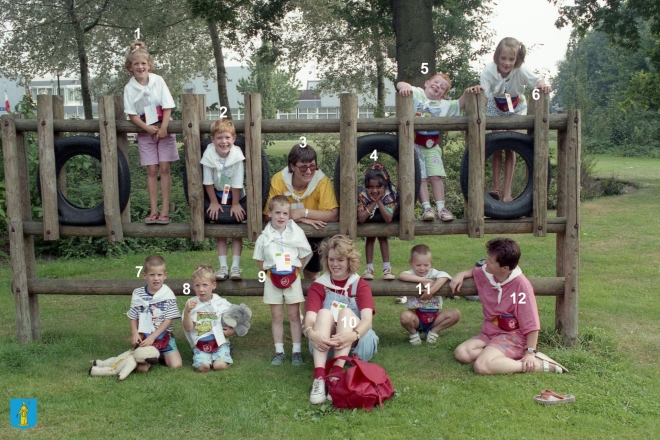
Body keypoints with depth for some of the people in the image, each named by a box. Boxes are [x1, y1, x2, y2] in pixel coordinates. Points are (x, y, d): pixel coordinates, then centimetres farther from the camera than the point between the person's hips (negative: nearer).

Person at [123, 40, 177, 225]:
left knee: (164, 168, -3)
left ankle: (165, 210, -1)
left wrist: (163, 128, -17)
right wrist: (148, 128, -16)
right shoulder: (129, 88, -3)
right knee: (151, 170, 1)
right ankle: (153, 211, 5)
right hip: (145, 132, 1)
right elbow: (132, 115, -4)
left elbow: (167, 107, -7)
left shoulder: (158, 80, -4)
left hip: (163, 129, -1)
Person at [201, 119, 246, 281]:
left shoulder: (237, 156, -26)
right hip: (217, 196, 1)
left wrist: (235, 204, -15)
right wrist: (214, 202, -11)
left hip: (235, 197, -1)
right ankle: (223, 267, 5)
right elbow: (208, 182, -14)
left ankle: (235, 267, 2)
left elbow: (237, 184, -19)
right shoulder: (209, 156, -23)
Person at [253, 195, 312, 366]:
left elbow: (303, 257, 3)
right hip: (272, 280, 1)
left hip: (292, 279, -1)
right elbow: (259, 260, 6)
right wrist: (269, 272, -2)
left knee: (294, 315, 5)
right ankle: (279, 352, 14)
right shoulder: (264, 237, -3)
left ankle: (297, 351, 11)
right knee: (277, 317, 8)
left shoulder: (297, 233, -5)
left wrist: (294, 271, -2)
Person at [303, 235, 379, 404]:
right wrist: (311, 333, -40)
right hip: (325, 344, 0)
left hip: (357, 345, 0)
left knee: (346, 312, -27)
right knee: (324, 313, -27)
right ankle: (319, 378, -47)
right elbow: (309, 318, -15)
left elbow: (367, 319, -16)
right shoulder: (318, 286, 3)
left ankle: (336, 376, -46)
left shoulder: (360, 285, 2)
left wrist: (353, 335, -39)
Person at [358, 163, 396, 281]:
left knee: (383, 236, -20)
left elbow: (388, 219, -37)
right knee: (370, 237, -18)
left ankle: (386, 267, -11)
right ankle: (369, 268, -10)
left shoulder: (390, 193, -32)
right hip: (368, 222, 1)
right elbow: (361, 218, -36)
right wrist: (373, 203, -40)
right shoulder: (362, 193, -30)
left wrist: (379, 201, -41)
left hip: (383, 222, 0)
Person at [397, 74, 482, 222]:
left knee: (436, 176, -3)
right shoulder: (416, 93, -3)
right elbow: (400, 84, -17)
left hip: (432, 146, 4)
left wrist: (467, 92, -15)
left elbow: (459, 104, 4)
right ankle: (427, 208, -7)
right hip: (414, 144, -4)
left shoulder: (444, 105, 9)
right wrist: (404, 87, -41)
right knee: (420, 177, -8)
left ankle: (441, 208, 0)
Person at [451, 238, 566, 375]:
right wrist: (462, 275, 4)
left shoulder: (520, 284, -22)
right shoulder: (487, 273, -2)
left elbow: (531, 323, -18)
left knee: (482, 366, -30)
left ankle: (539, 364, -19)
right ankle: (511, 357, -11)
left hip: (513, 336, -8)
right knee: (461, 353, -12)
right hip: (490, 332, 8)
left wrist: (530, 353, -19)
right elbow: (474, 271, 26)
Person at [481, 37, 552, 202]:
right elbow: (484, 95, -30)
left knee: (510, 148, -5)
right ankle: (496, 187, 3)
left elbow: (538, 80, -27)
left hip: (516, 108, -1)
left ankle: (507, 190, 0)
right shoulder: (489, 70, -28)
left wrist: (542, 85, -51)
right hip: (495, 108, 1)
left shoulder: (521, 71, -30)